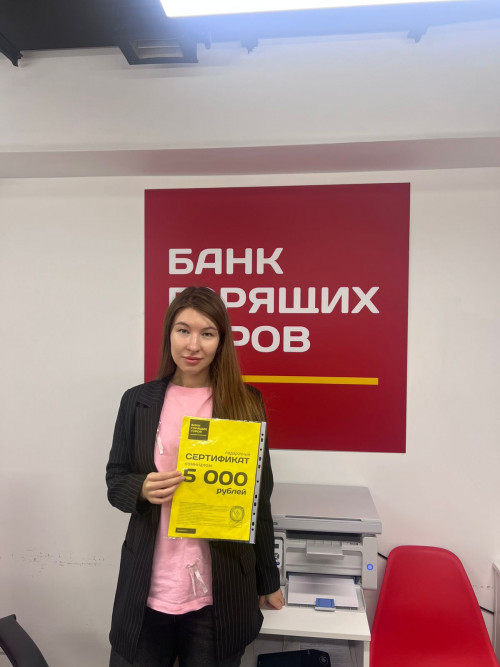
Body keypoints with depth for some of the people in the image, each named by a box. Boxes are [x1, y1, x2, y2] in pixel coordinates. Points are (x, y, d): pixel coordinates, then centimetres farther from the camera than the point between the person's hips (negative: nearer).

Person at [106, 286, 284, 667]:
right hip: (148, 589, 1)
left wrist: (268, 581, 6)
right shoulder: (138, 401, -2)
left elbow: (258, 496, 1)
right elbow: (114, 481, 5)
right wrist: (142, 488, -18)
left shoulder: (247, 403, -5)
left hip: (220, 592, -1)